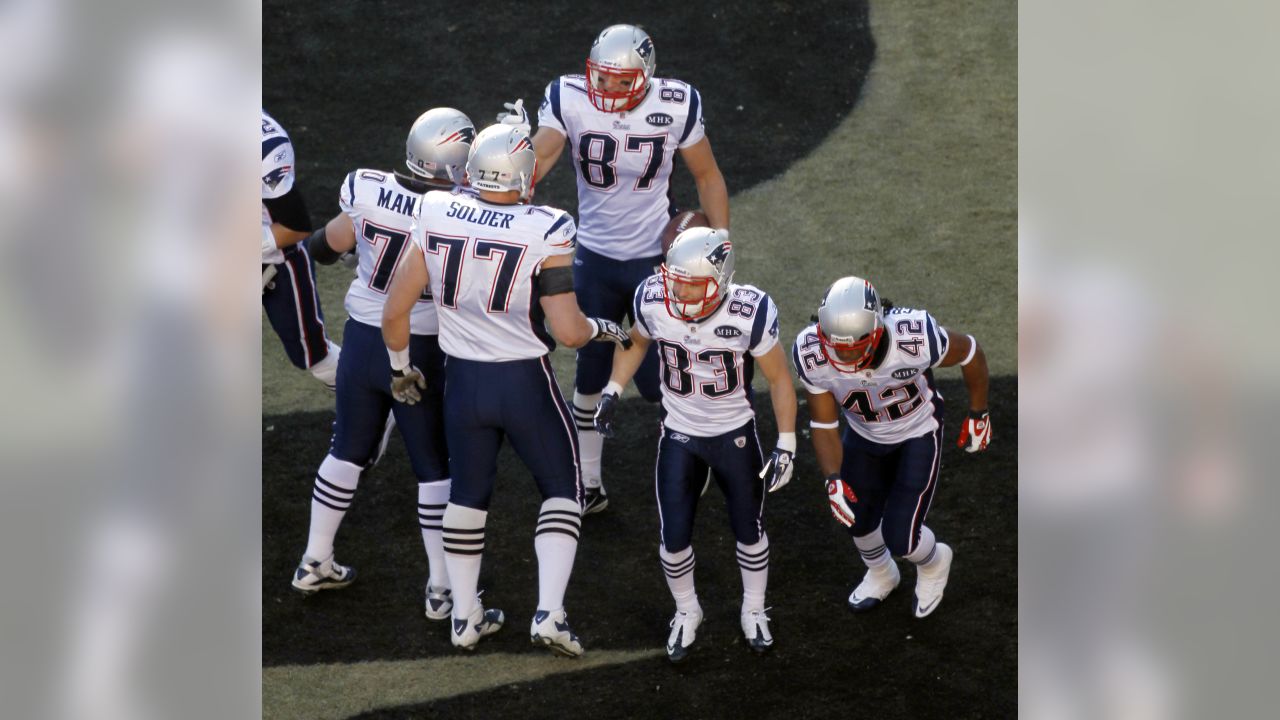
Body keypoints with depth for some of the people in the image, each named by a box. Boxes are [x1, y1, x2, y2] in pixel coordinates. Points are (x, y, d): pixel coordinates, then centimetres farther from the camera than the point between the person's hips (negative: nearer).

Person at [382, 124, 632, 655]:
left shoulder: (435, 217, -7)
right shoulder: (545, 232, -18)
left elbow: (395, 311, -1)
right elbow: (568, 331, -18)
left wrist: (401, 367, 16)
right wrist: (602, 330, 5)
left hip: (463, 380, 3)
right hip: (525, 382, -3)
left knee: (467, 493, 21)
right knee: (562, 488, 14)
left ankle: (465, 617, 28)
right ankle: (549, 613, 2)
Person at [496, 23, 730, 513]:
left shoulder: (675, 108, -15)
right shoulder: (570, 100, -14)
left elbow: (707, 177, -1)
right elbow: (535, 164, -24)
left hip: (655, 258, -2)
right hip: (594, 257, 2)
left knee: (657, 381, -2)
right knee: (590, 377, 10)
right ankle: (589, 486, 24)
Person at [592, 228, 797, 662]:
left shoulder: (749, 314, -27)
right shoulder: (652, 301, -21)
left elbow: (778, 378, -12)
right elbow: (636, 342, 5)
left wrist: (786, 445, -12)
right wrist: (613, 391, -1)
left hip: (735, 435, -1)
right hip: (679, 435, 1)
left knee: (749, 531, 14)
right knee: (674, 538, 2)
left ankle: (753, 611, 39)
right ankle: (686, 613, 30)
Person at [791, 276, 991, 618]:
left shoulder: (914, 339, -41)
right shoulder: (812, 356, -32)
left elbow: (969, 352, -18)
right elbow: (824, 425, -15)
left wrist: (978, 416, -4)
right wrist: (834, 480, -29)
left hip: (918, 433, -3)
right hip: (865, 434, 3)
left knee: (901, 539, -6)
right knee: (859, 518, 19)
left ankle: (933, 562, 32)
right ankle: (881, 576, 54)